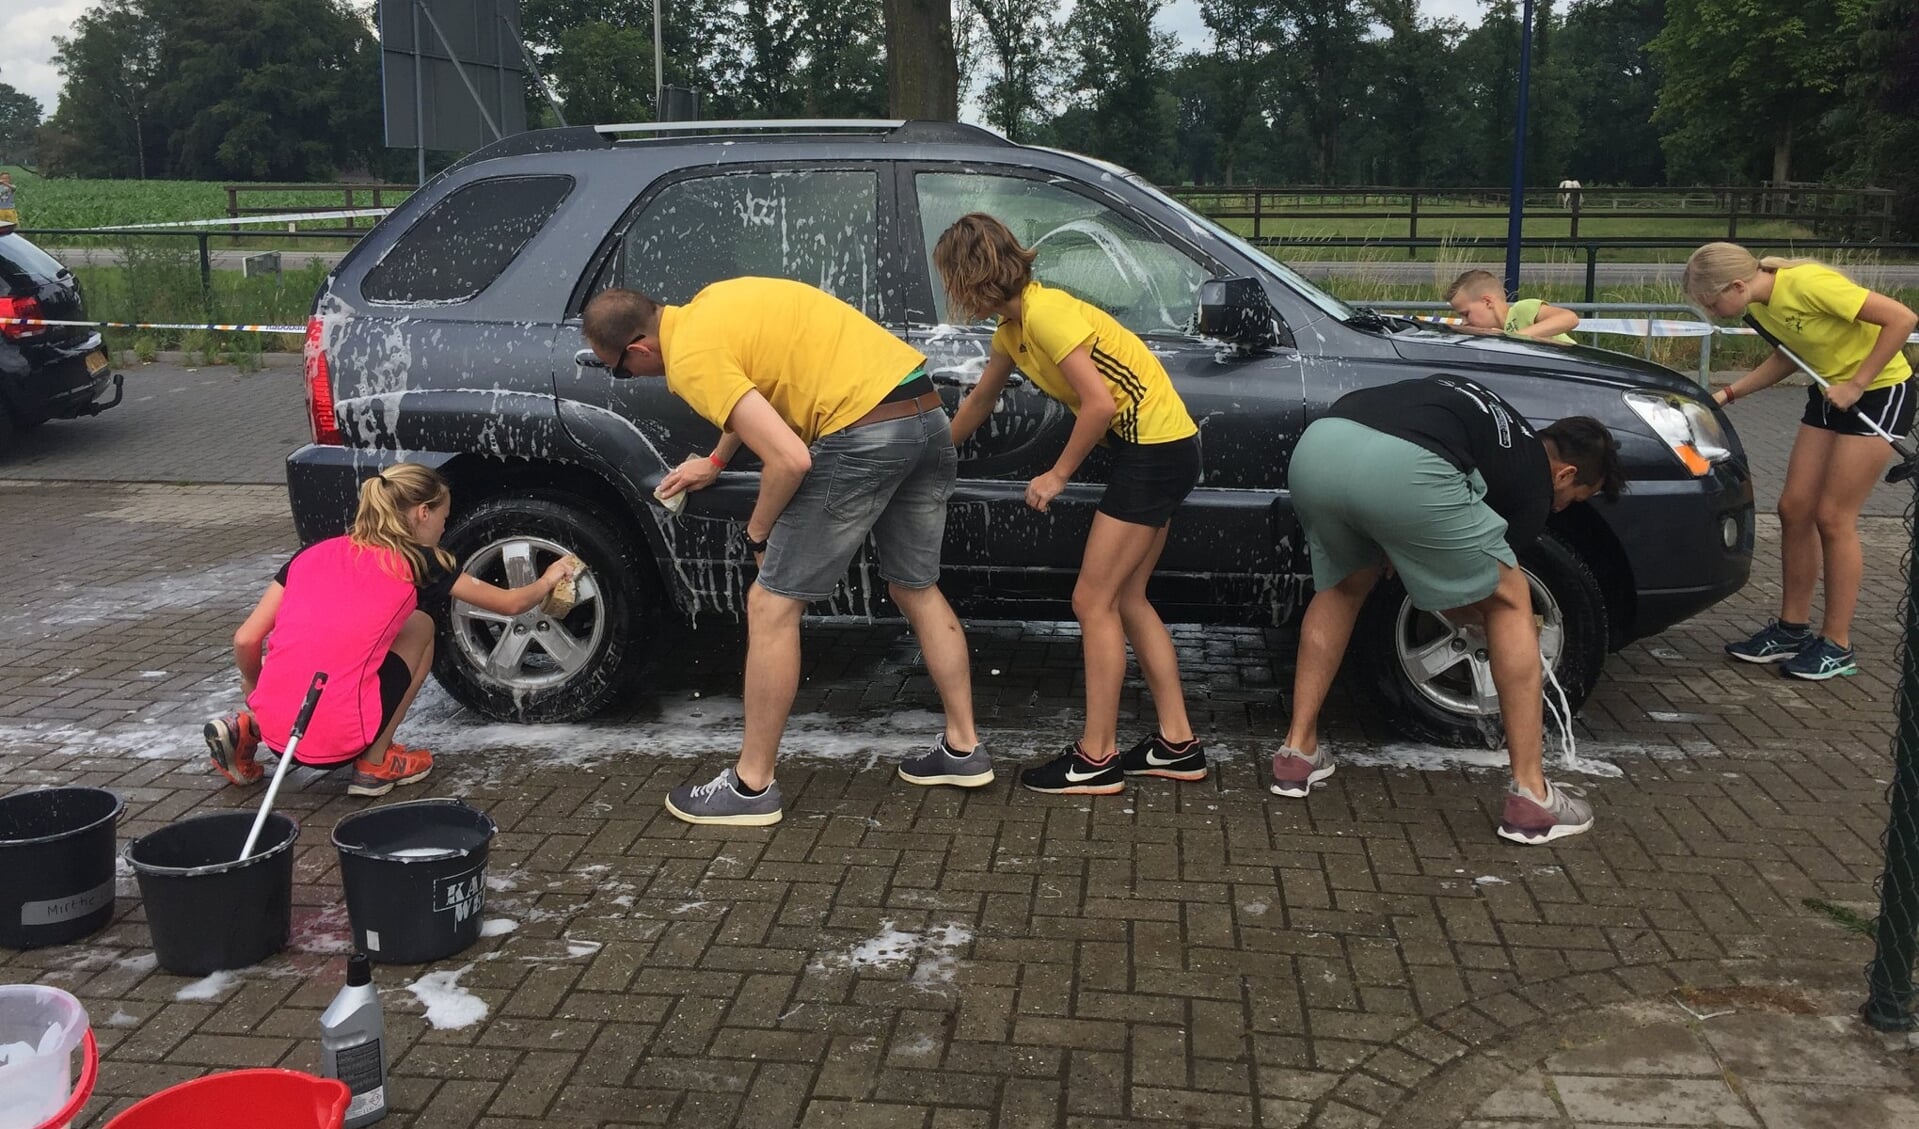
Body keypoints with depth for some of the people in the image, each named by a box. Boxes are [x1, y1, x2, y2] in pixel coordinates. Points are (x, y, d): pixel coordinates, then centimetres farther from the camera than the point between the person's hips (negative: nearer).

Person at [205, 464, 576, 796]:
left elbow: (245, 640, 10)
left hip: (274, 724, 5)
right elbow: (510, 603, 17)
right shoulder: (417, 563, 5)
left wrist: (253, 689, 29)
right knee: (419, 626, 18)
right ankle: (375, 762, 13)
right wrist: (548, 580, 37)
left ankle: (249, 728, 14)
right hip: (338, 739, -5)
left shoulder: (313, 554, 15)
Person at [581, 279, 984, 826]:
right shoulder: (713, 301, 18)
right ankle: (963, 749, 32)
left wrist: (756, 533, 0)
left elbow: (790, 460, -17)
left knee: (771, 606, 2)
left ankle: (752, 786, 11)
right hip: (929, 415, 10)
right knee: (917, 590, 23)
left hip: (864, 434, -10)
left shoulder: (691, 357, -10)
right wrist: (714, 461, 49)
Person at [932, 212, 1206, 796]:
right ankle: (1177, 743, 19)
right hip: (1151, 448, 10)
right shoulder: (1012, 326, 11)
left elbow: (1100, 404, -24)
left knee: (1094, 601, -5)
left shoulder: (1044, 312, -19)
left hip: (1157, 450, -10)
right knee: (1126, 599, 13)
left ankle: (1096, 758, 3)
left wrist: (1057, 476, -13)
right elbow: (978, 403, 27)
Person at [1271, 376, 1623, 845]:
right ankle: (1531, 796, 17)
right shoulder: (1533, 484, 22)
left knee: (1342, 588, 33)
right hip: (1402, 467, -6)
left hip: (1315, 445, 6)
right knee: (1510, 601, 17)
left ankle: (1297, 752, 30)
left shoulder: (1486, 415, 40)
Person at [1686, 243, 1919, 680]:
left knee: (1833, 517, -6)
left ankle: (1837, 646, 5)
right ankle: (1793, 629, 17)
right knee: (1795, 509, 5)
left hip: (1878, 390, -8)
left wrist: (1855, 384, -23)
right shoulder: (1760, 302, -3)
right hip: (1829, 391, 8)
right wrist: (1728, 394, 3)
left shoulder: (1808, 283, -28)